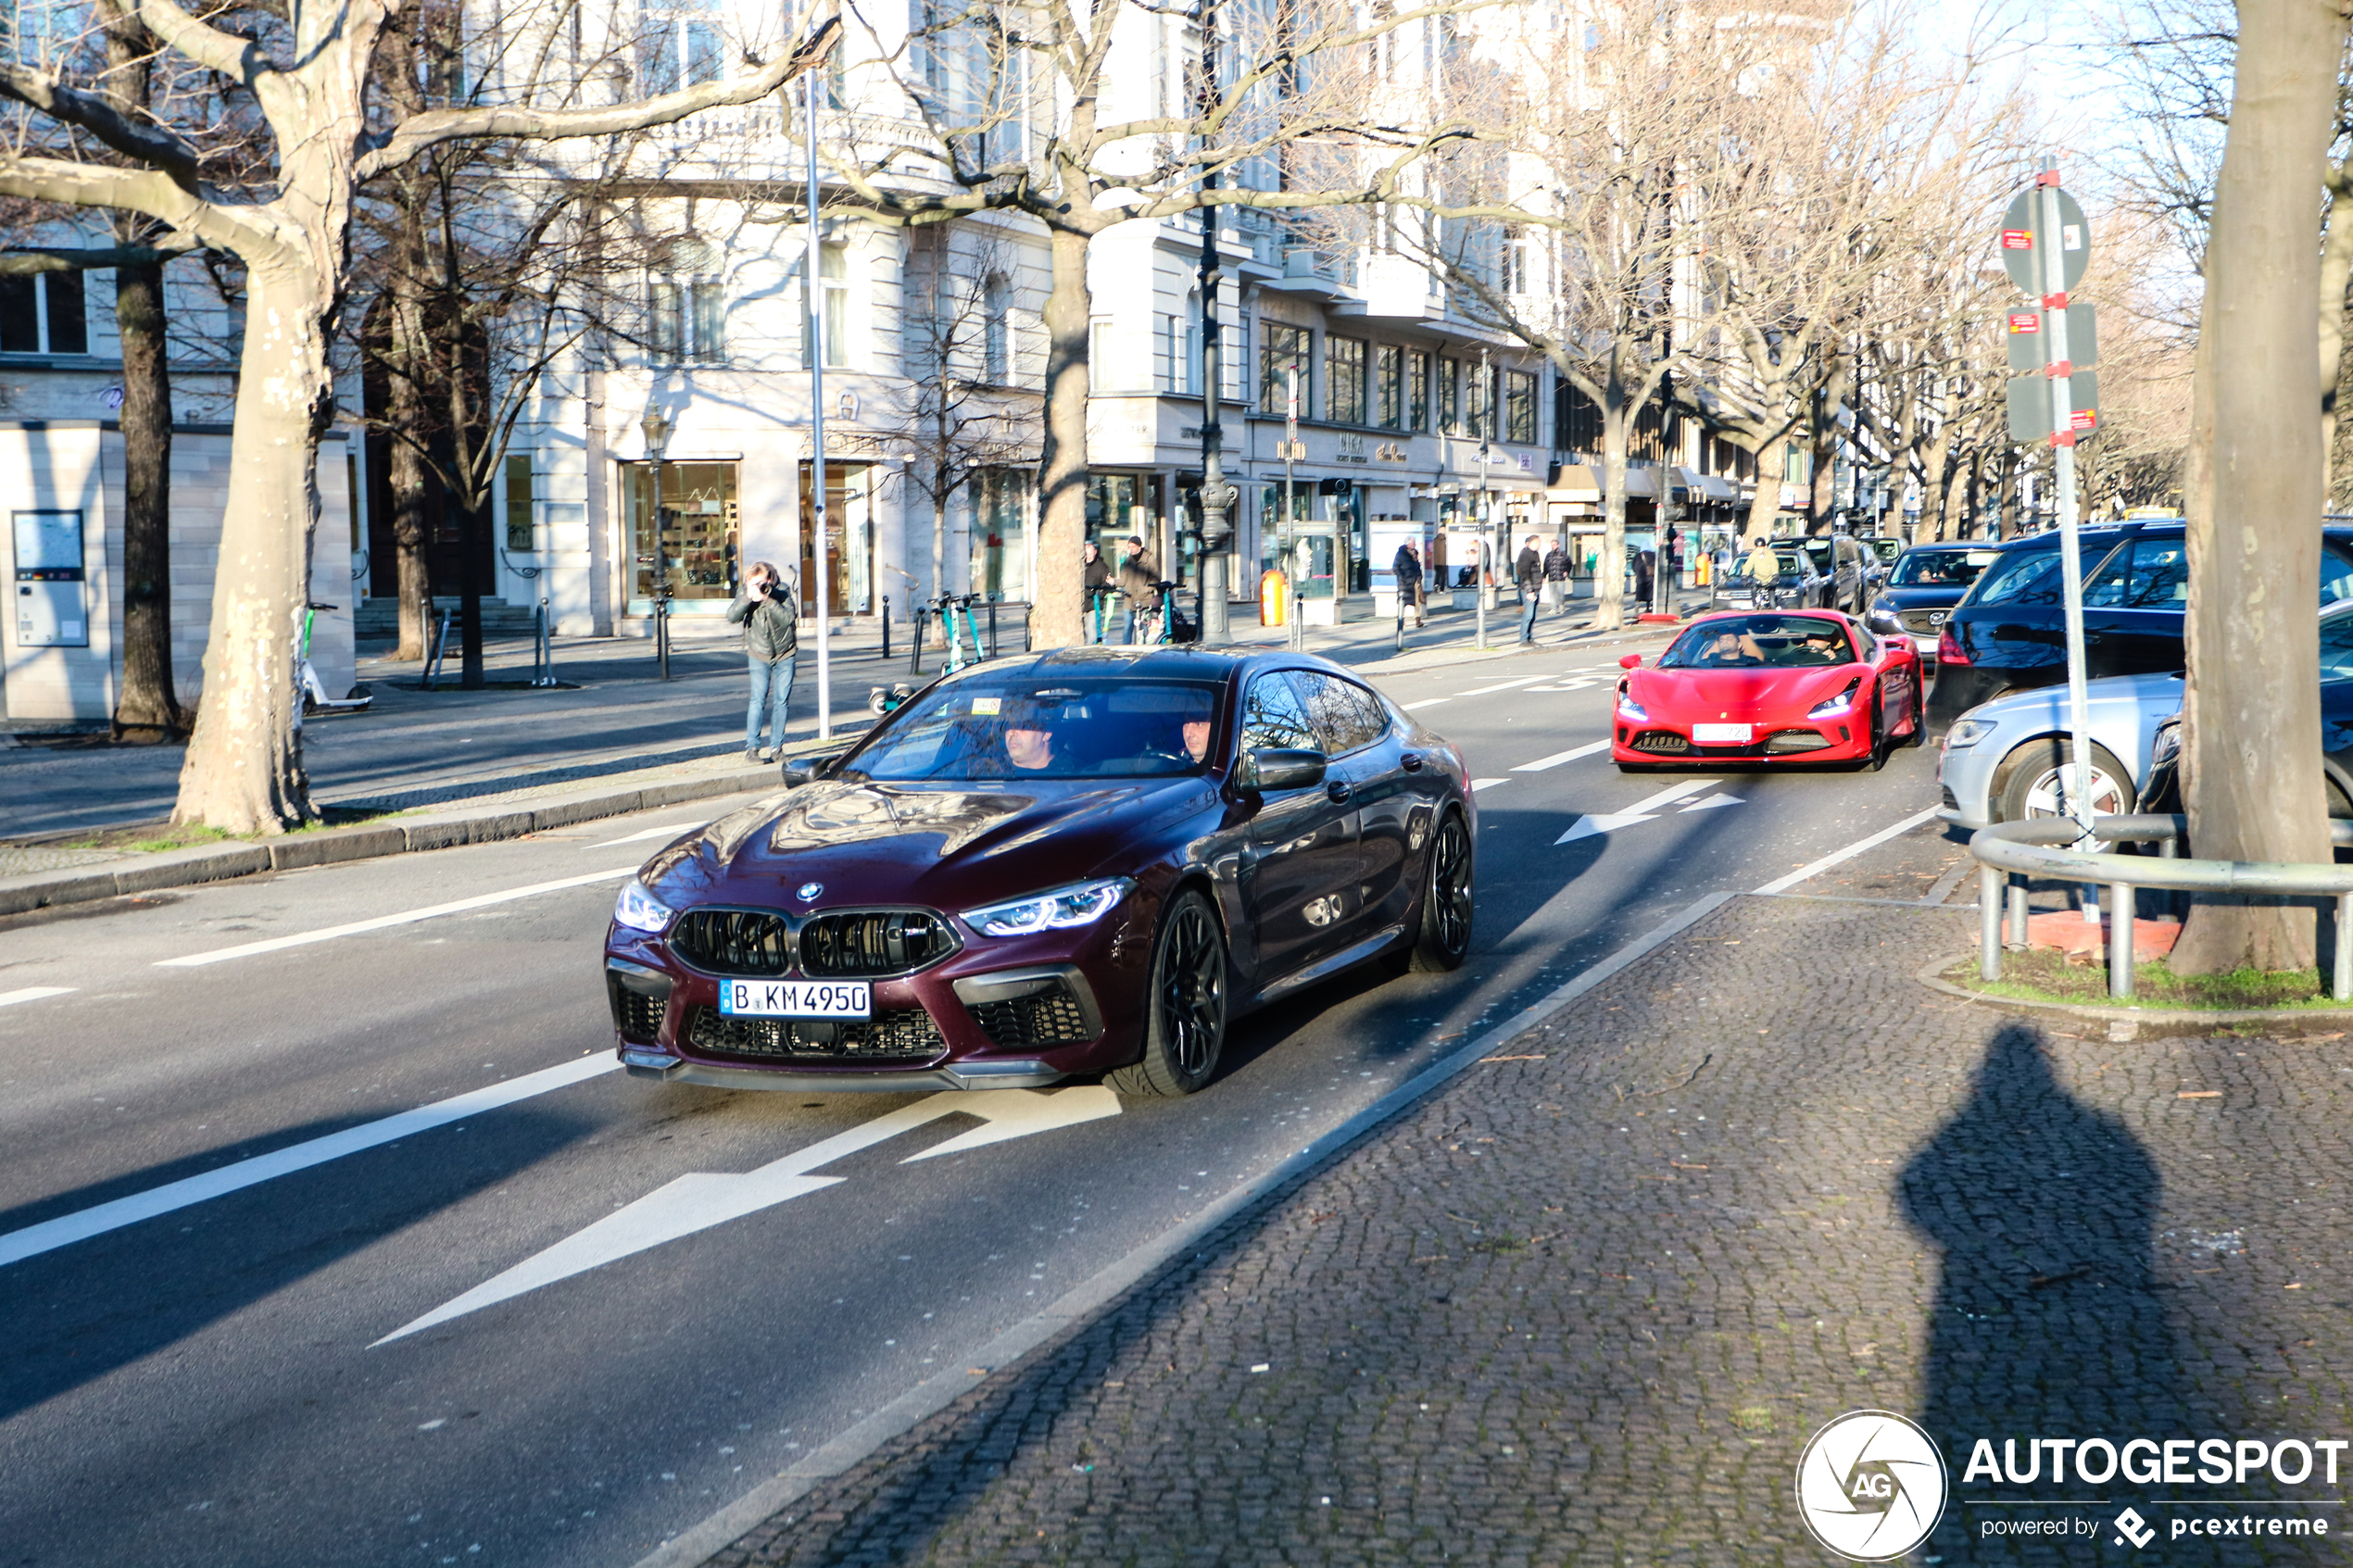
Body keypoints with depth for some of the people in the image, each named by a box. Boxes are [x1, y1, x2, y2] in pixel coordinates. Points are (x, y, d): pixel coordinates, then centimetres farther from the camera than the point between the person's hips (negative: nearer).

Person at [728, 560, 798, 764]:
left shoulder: (781, 592, -11)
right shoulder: (747, 594, -8)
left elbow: (789, 618, -23)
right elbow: (732, 616, -19)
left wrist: (767, 600, -32)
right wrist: (748, 597, -33)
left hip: (784, 654, 1)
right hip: (759, 654, -1)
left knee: (781, 700, 1)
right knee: (758, 700, -12)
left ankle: (776, 747, 12)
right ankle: (751, 748, -13)